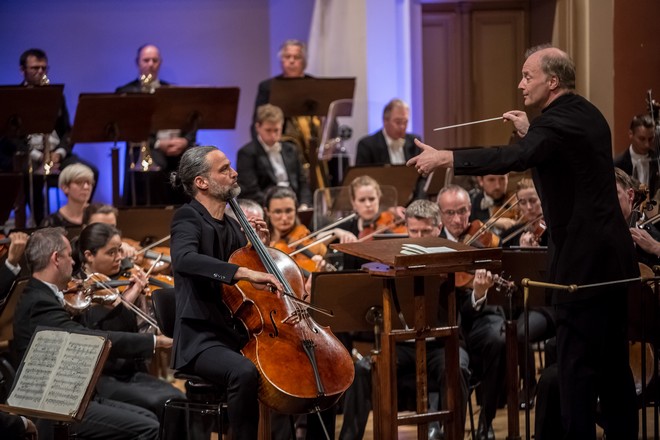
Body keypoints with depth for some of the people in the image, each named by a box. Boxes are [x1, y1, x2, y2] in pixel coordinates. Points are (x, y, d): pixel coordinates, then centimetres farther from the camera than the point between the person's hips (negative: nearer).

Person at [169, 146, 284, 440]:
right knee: (244, 372, -37)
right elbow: (183, 259, -30)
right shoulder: (188, 218, -7)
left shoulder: (232, 226, 16)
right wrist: (244, 272, -39)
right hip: (203, 339, -8)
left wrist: (261, 246, 9)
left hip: (242, 334, 8)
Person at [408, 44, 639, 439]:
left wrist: (446, 158, -33)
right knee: (613, 359, 15)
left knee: (577, 362, -5)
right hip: (614, 255, 10)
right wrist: (529, 132, 20)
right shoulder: (586, 114, 13)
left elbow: (515, 158, -33)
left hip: (583, 258, -10)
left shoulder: (561, 120, -16)